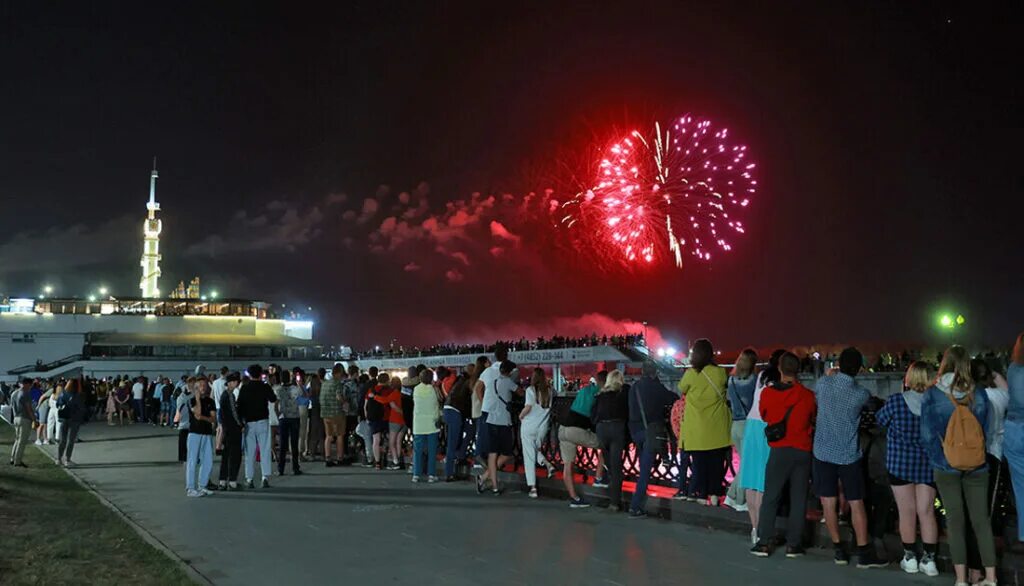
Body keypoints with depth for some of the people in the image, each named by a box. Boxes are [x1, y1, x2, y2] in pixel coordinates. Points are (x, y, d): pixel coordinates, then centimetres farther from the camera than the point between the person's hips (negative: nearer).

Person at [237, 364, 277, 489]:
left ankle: (249, 479, 5)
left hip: (248, 422, 1)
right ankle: (265, 477, -6)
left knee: (249, 451, 6)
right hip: (262, 421, -1)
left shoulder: (244, 388, 0)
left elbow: (239, 405, 0)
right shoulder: (265, 387, -3)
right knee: (264, 450, 1)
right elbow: (273, 399, 11)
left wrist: (241, 421, 6)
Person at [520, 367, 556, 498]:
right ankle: (548, 464, -1)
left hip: (529, 426, -4)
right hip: (543, 427, 4)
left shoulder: (531, 389, -10)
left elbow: (528, 407, -16)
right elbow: (552, 407, 5)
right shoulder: (549, 390, 2)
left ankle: (533, 488, 0)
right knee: (536, 450, 27)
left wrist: (521, 416, 0)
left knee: (529, 456, 2)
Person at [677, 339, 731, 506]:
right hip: (717, 428, 2)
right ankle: (715, 493, 13)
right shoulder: (720, 373, -6)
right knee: (716, 461, 11)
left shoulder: (690, 374, -11)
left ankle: (702, 494, 10)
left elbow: (681, 390, 6)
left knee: (699, 462, 7)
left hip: (697, 428, -1)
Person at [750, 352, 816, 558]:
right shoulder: (808, 395, -6)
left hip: (779, 450, 0)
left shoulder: (767, 393, -6)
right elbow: (814, 419, 12)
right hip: (803, 451, 1)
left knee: (770, 497, 6)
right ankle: (793, 544, 11)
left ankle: (763, 542, 5)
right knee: (798, 499, 8)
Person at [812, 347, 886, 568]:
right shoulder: (861, 394, -11)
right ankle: (864, 553, 10)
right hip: (849, 455, -1)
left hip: (823, 452, 1)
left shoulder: (823, 383, -8)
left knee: (828, 502, 6)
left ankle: (839, 550, 12)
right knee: (856, 504, 6)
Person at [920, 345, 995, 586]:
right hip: (977, 465, 2)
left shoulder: (932, 395, -11)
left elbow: (927, 434, -6)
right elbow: (985, 430, 4)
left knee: (955, 519, 7)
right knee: (981, 518, 10)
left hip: (946, 466, -1)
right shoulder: (979, 394, -7)